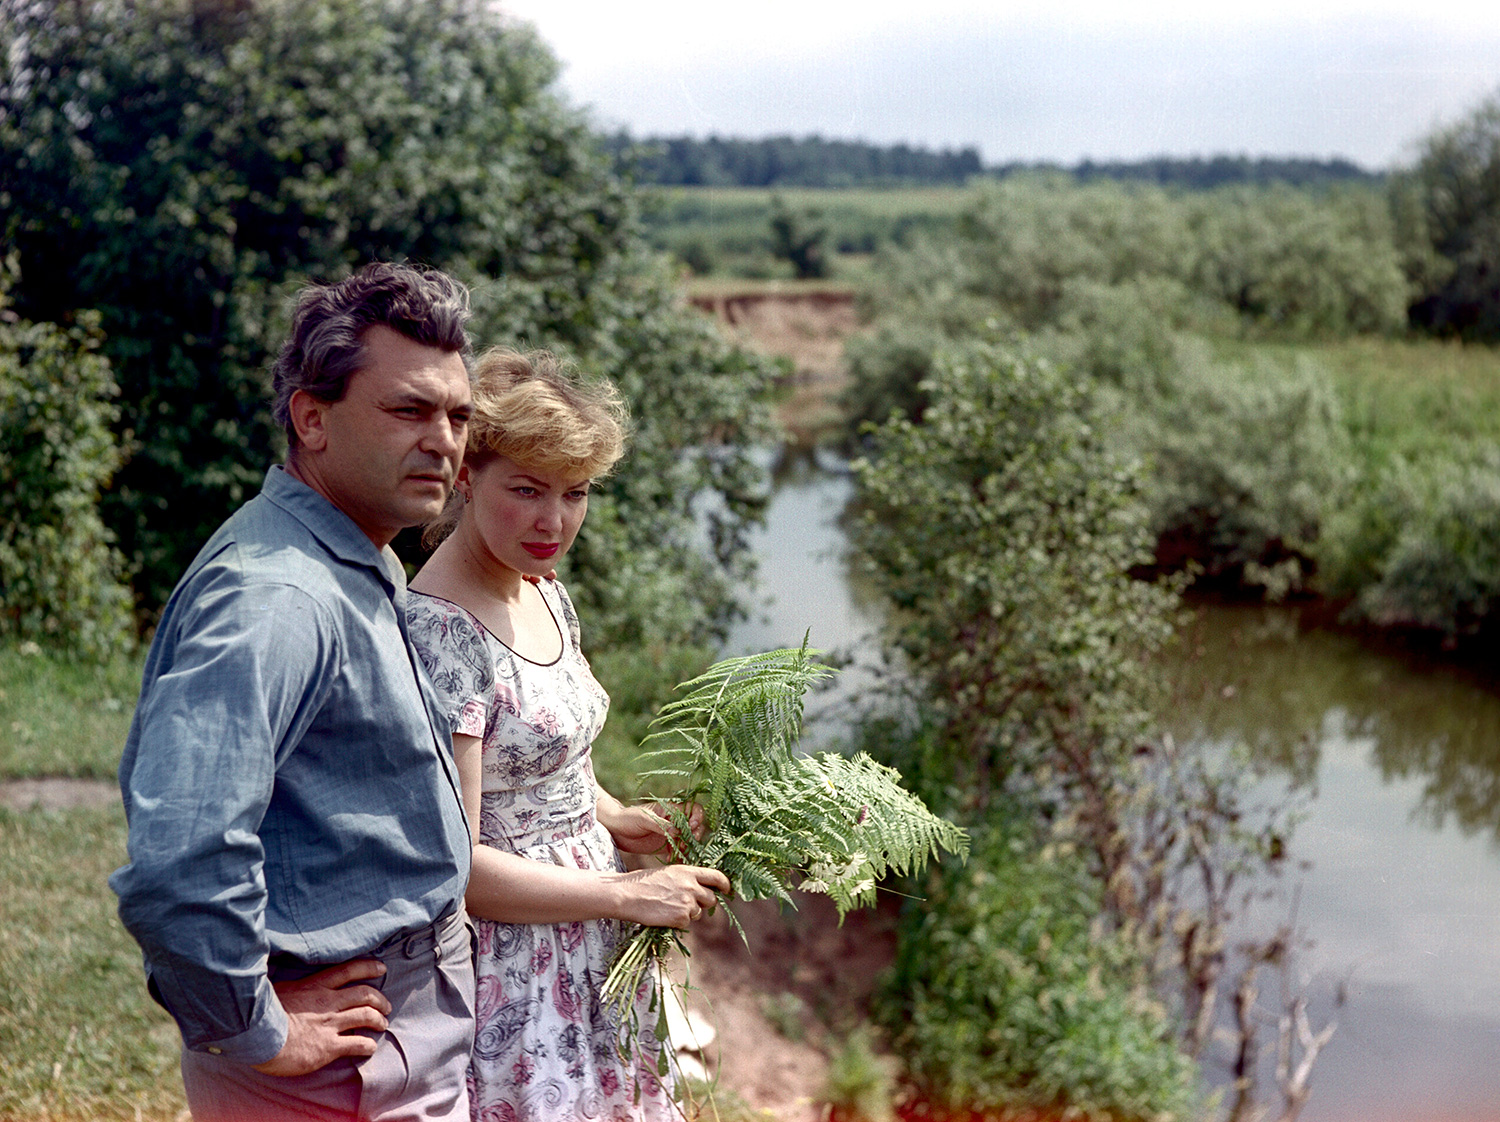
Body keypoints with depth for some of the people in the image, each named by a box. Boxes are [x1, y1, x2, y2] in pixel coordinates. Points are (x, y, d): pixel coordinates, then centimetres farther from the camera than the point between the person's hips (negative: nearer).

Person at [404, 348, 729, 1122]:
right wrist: (626, 893, -16)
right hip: (508, 969, -8)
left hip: (587, 955, 8)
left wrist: (610, 818, 3)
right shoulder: (441, 630, -22)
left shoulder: (546, 596, 5)